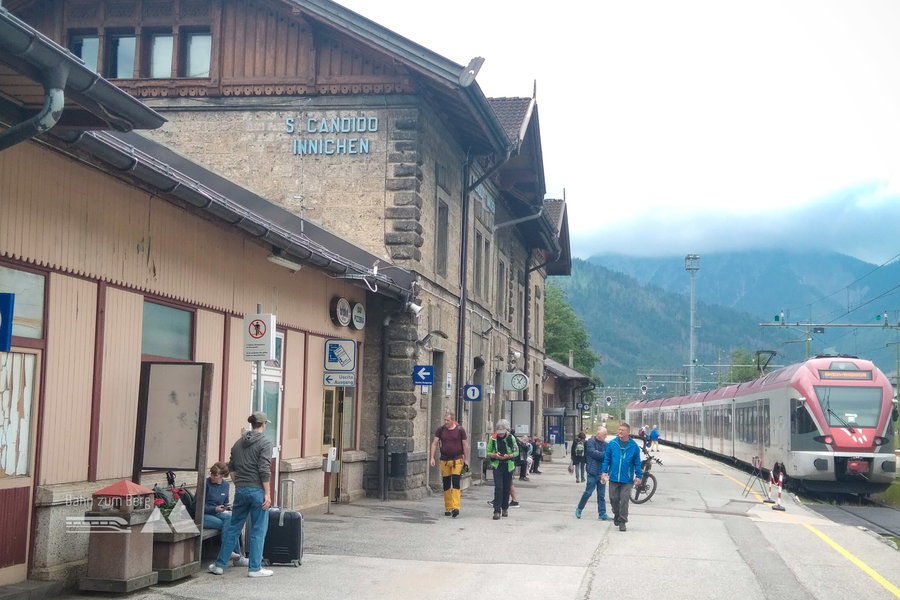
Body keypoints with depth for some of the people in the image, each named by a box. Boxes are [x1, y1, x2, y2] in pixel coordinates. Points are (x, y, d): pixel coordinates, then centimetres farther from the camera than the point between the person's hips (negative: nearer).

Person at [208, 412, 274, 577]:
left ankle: (219, 564, 17)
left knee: (233, 527, 14)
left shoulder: (239, 442, 12)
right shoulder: (265, 443, -8)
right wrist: (267, 494, -13)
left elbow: (231, 468, 15)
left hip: (240, 490, 6)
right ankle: (254, 568, 6)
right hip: (257, 490, -6)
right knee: (258, 530, 3)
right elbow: (264, 471, -15)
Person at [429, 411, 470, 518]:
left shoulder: (460, 430, -1)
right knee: (446, 485, 6)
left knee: (455, 483, -13)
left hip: (457, 460, -3)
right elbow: (434, 443, 2)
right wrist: (432, 457, -8)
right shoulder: (440, 430, 4)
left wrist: (466, 460, 3)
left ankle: (456, 507, -17)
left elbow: (465, 445, 4)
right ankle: (448, 508, 15)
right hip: (444, 460, 3)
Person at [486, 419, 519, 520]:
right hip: (497, 466, -1)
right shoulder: (493, 438, -1)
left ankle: (505, 508, 25)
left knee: (507, 488, 8)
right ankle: (497, 510, -11)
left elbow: (516, 452, 4)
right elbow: (488, 453, 4)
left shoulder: (511, 438, -1)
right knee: (498, 487, -10)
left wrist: (508, 456, -15)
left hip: (508, 466, 1)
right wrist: (494, 455, -17)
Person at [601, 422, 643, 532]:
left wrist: (638, 475, 3)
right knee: (614, 499, 7)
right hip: (613, 478, 2)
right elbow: (606, 459, 7)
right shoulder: (612, 444, 1)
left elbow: (637, 462, 6)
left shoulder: (634, 446, 0)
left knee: (624, 500, -4)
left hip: (627, 479, -2)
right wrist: (604, 471, -1)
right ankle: (616, 515, 33)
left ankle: (622, 521, 7)